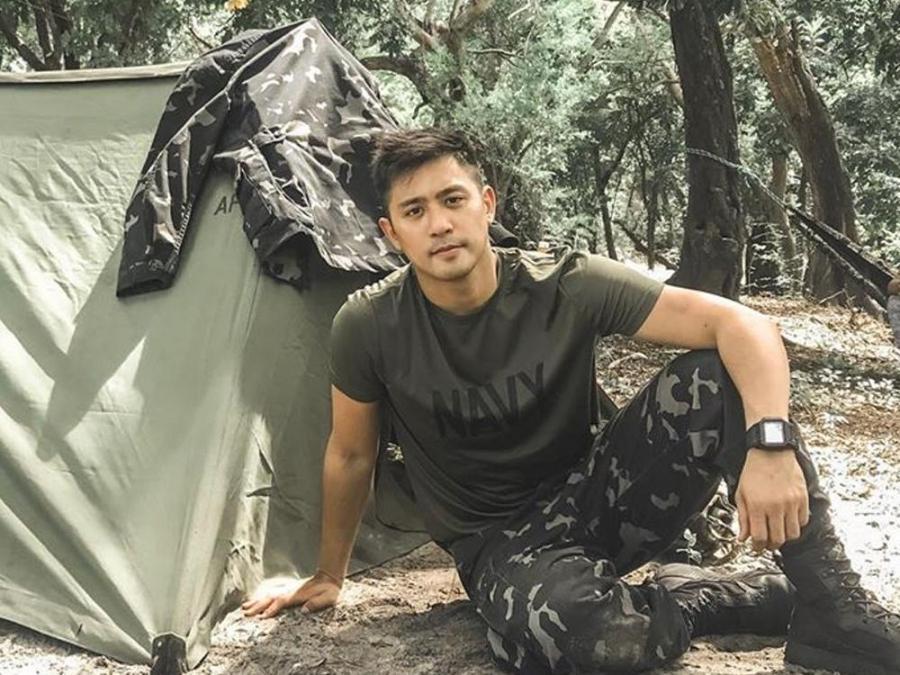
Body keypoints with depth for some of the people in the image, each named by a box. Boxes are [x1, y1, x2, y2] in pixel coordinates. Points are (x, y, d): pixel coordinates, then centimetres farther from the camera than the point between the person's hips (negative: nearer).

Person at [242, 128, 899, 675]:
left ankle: (831, 607, -14)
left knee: (717, 378, -26)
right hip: (501, 541, -1)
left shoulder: (567, 286, -16)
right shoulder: (369, 326, -15)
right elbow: (350, 455, 3)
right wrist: (329, 576, 14)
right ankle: (772, 597, -8)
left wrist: (771, 442, -37)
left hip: (594, 496, 1)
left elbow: (744, 326, -20)